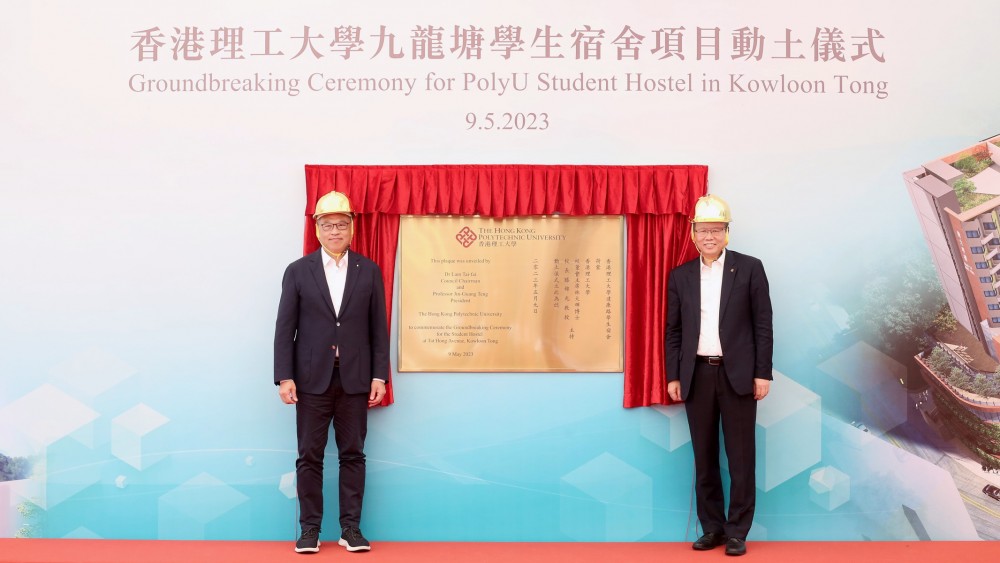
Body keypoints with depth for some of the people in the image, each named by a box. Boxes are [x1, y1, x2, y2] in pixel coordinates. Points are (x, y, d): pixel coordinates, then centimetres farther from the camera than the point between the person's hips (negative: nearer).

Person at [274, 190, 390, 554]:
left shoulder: (369, 271, 5)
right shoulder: (298, 271, 3)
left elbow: (378, 328, 4)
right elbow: (285, 328, 0)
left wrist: (379, 376, -1)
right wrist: (284, 377, -6)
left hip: (355, 379, 1)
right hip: (312, 379, 0)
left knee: (353, 454, 5)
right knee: (310, 456, 4)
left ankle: (350, 528, 14)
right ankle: (310, 528, 14)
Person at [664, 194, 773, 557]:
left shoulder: (749, 268, 0)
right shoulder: (680, 276, 7)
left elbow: (763, 325, -1)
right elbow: (673, 331, 9)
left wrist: (762, 373, -6)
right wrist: (672, 376, 3)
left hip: (737, 374, -3)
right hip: (696, 375, 3)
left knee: (741, 457, 2)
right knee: (704, 458, 9)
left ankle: (737, 532, 11)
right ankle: (712, 527, 19)